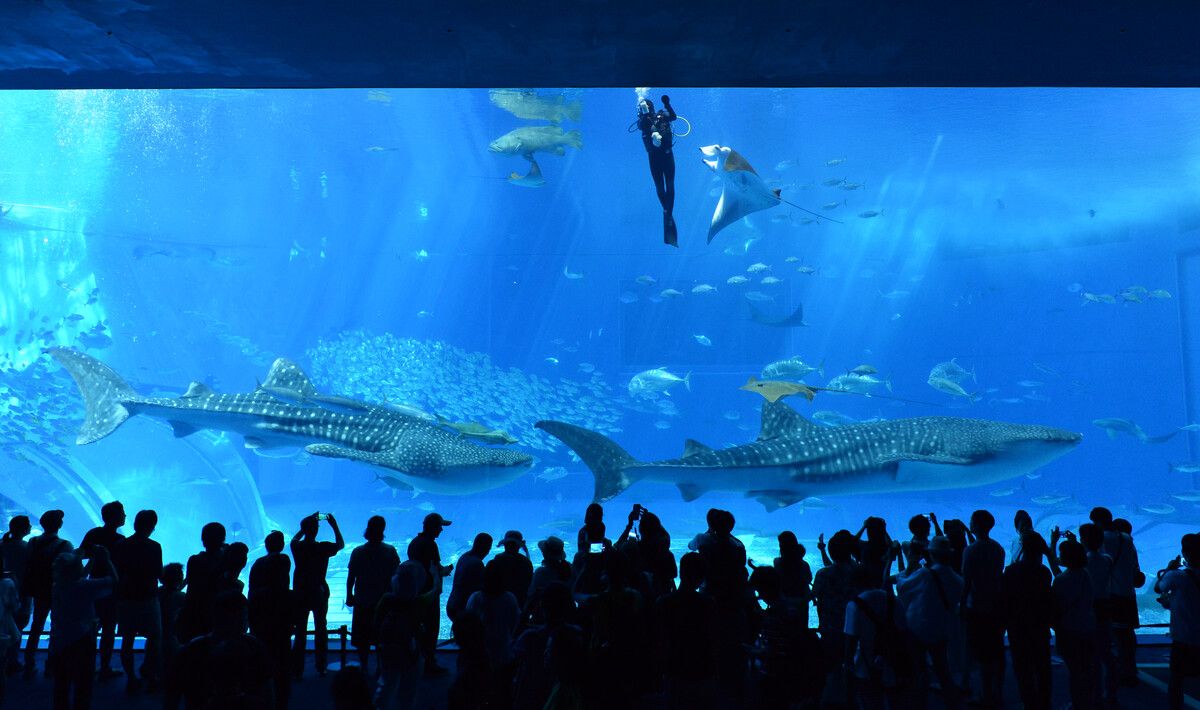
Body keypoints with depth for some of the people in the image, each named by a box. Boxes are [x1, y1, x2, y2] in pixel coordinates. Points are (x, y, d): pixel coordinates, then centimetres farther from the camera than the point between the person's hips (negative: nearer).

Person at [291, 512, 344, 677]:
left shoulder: (297, 546, -9)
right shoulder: (323, 547, -15)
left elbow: (295, 538, 16)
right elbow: (341, 544, 4)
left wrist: (309, 522, 19)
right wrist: (334, 525, 10)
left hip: (300, 594, 2)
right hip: (319, 594, -1)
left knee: (300, 632, 9)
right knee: (320, 630, 12)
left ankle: (297, 669, 10)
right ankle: (321, 668, 16)